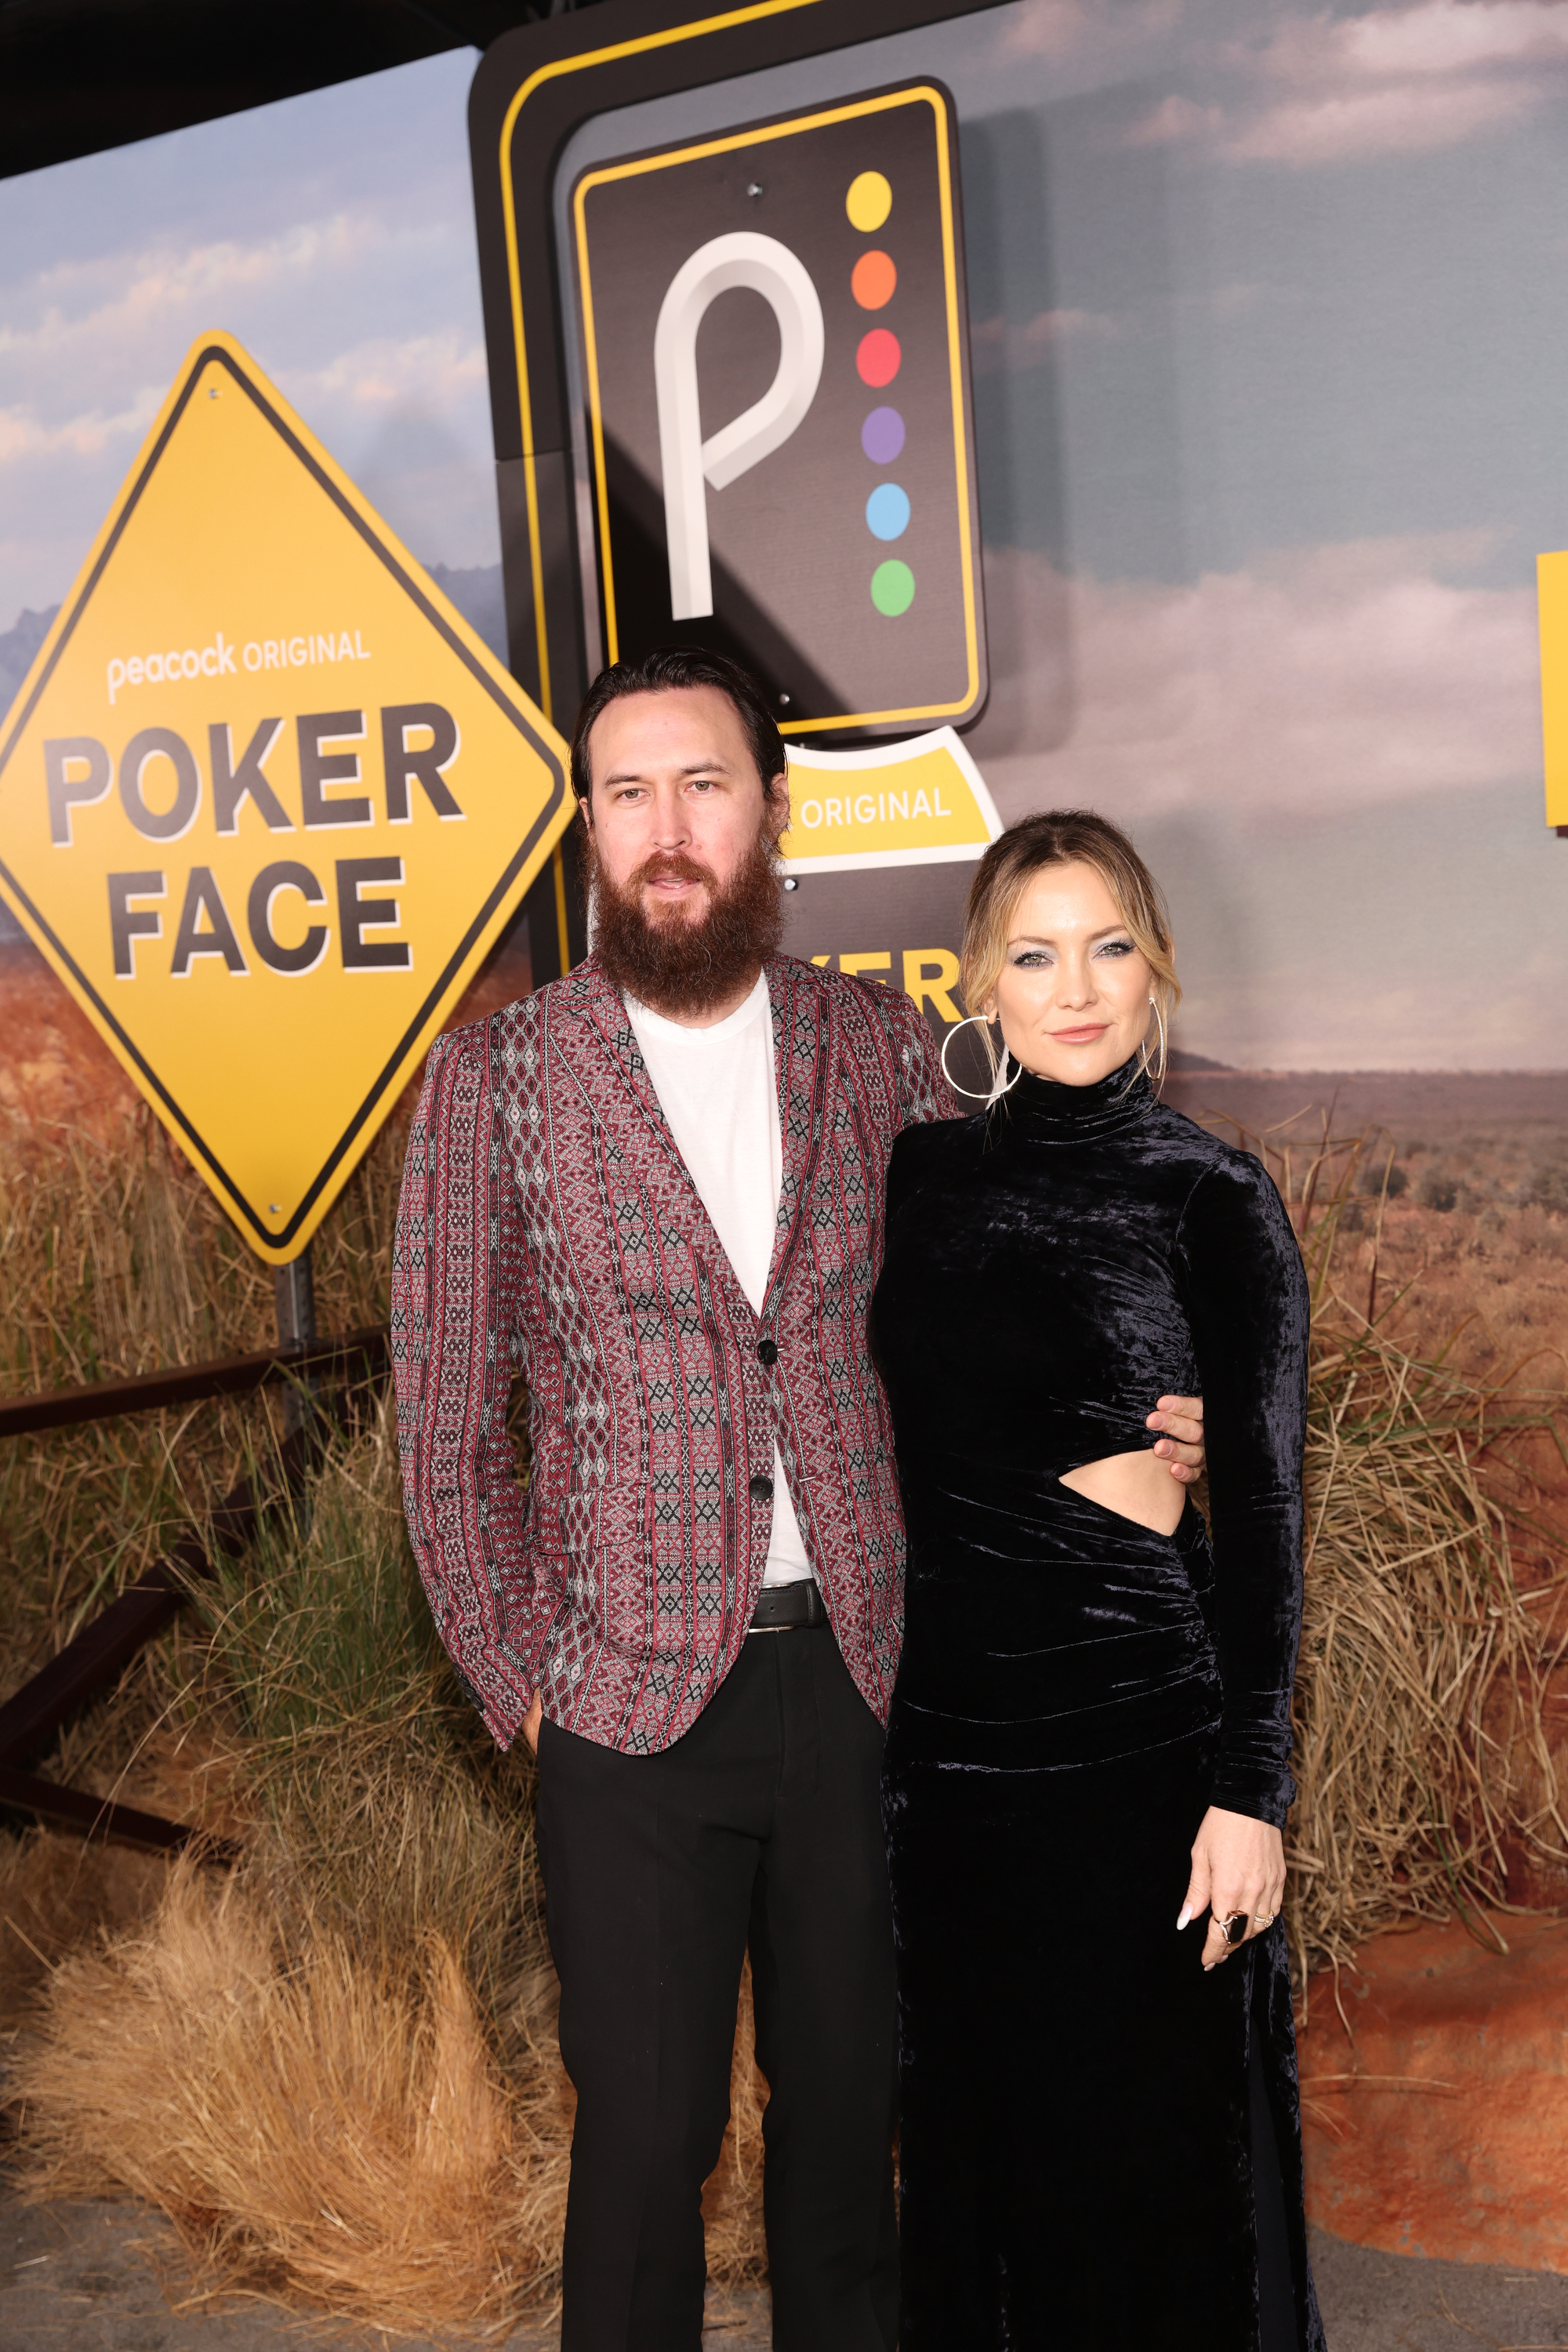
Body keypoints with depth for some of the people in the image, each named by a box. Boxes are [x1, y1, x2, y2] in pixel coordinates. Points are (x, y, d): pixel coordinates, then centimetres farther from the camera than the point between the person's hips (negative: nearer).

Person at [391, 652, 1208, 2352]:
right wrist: (519, 1682, -2)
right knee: (646, 2134, 8)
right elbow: (446, 1417, -1)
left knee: (850, 2102, 16)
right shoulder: (495, 1077, -4)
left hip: (868, 1673, 2)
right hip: (633, 1703, -2)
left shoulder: (882, 1048, 3)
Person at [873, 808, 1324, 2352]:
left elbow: (1261, 1511, -7)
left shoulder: (1211, 1202, -6)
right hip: (942, 1723, 4)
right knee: (970, 2149, 17)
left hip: (1135, 1734, -4)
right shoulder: (923, 1174, 6)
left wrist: (1251, 1791, -11)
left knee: (1147, 2160, 9)